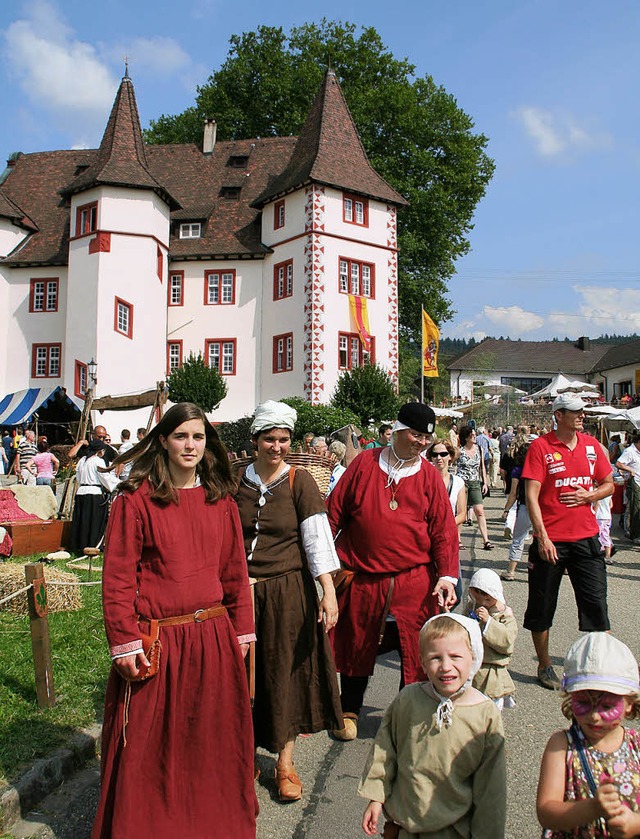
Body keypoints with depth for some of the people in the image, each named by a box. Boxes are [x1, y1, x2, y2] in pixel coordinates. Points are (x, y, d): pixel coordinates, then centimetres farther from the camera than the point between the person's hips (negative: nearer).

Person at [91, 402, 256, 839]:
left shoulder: (221, 499, 7)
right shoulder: (137, 499, -7)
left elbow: (235, 570, 10)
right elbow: (118, 576, -9)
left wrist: (242, 631, 8)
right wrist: (126, 643, -13)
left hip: (215, 638, 4)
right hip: (158, 642, -4)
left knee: (216, 742, 16)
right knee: (151, 749, 9)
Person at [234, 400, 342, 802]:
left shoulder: (299, 481, -6)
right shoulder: (236, 480, 2)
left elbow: (318, 537, -11)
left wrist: (329, 592, -18)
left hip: (288, 591, -2)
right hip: (241, 590, 2)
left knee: (286, 672, 8)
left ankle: (286, 762, 24)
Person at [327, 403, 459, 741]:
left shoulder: (429, 477, 2)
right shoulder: (364, 464, 0)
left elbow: (443, 531, 1)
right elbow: (334, 513, 4)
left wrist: (446, 575, -9)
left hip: (414, 583, 0)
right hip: (361, 579, 0)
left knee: (416, 651, 6)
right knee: (356, 647, 14)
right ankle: (349, 710, 35)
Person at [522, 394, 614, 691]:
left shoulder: (591, 445, 7)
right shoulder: (541, 446, -7)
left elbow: (608, 485, 16)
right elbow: (531, 495, -12)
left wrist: (589, 495, -5)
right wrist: (542, 537, -18)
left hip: (586, 538, 4)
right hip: (550, 540, -3)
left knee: (596, 604, 4)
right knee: (542, 607, 8)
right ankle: (544, 666, 25)